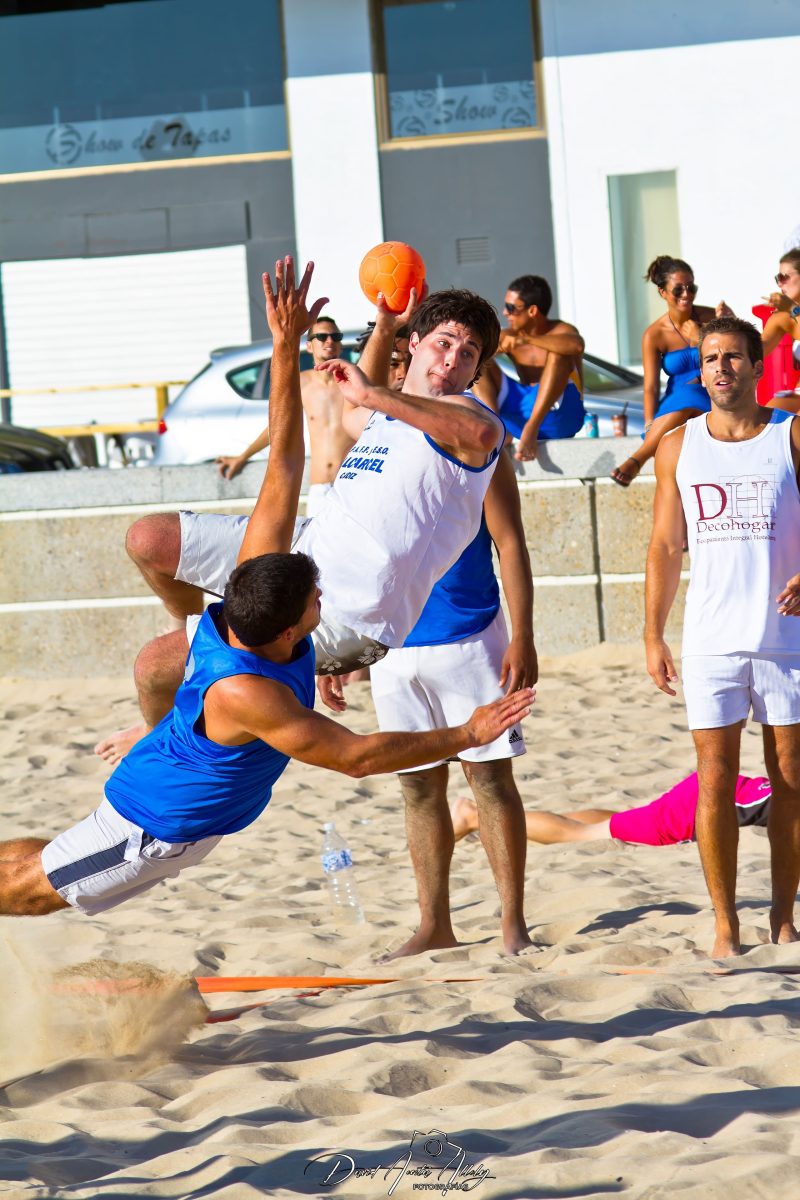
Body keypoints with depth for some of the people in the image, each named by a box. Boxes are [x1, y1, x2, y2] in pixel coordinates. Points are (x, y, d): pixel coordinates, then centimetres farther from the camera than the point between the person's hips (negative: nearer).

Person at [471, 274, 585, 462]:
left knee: (558, 353, -27)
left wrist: (526, 339, -36)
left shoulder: (560, 331, -6)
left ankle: (532, 427, -38)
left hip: (560, 414, -5)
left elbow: (576, 345, -32)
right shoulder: (509, 337, 9)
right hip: (522, 408, 5)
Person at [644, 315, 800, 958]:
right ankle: (725, 923, 2)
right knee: (715, 779, -3)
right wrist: (653, 634, 6)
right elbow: (665, 547, 11)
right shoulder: (678, 447, 8)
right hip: (711, 637, 1)